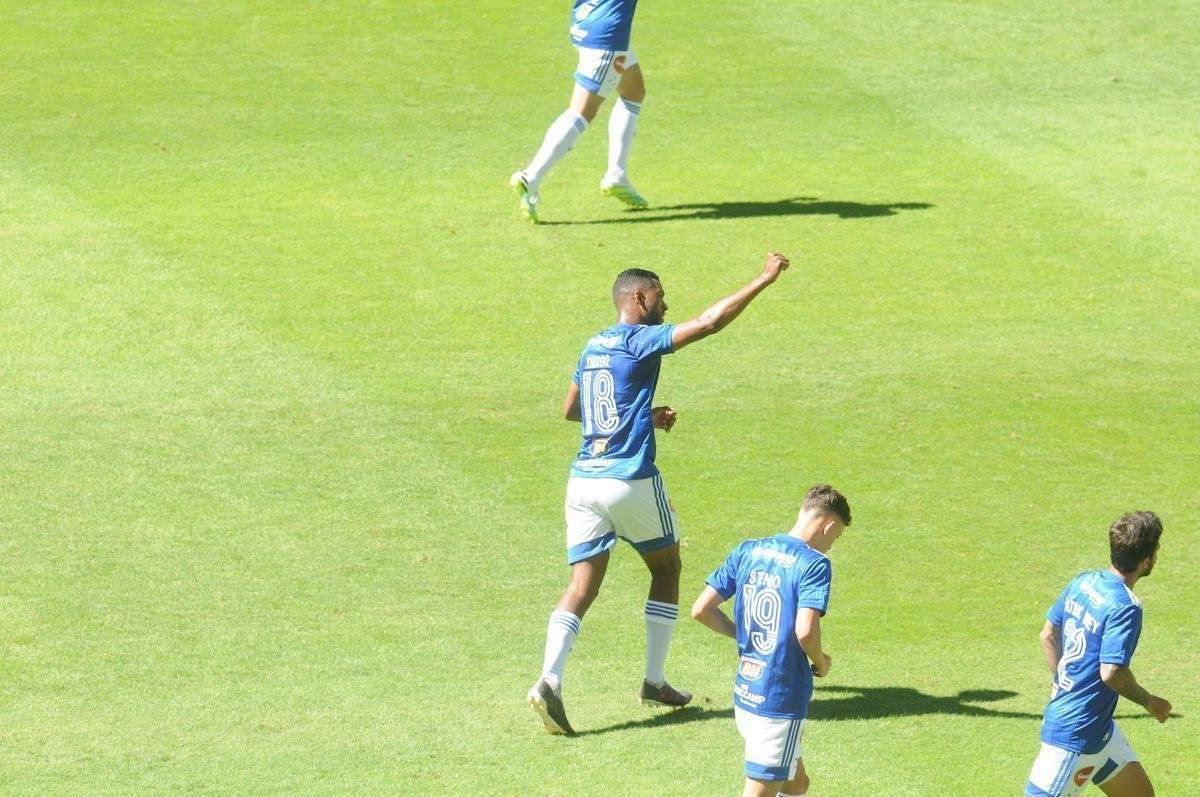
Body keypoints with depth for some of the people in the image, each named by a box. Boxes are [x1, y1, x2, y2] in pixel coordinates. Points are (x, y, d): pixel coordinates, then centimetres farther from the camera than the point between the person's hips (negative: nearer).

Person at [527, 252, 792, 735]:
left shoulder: (594, 346, 15)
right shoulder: (640, 340, -7)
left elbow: (570, 410, 28)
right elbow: (708, 323, -16)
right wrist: (764, 280, -10)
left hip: (583, 479, 6)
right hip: (631, 480, -6)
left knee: (583, 584, 0)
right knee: (666, 568, 16)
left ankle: (549, 680, -20)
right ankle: (654, 681, 19)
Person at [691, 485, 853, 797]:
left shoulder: (747, 551, 6)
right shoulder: (814, 564, -13)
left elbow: (701, 610, 5)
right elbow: (805, 631, -25)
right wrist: (821, 662, -4)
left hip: (744, 697, 7)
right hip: (780, 702, -7)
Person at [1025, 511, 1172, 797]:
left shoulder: (1083, 582, 4)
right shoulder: (1126, 607, -22)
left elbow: (1049, 635, 14)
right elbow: (1112, 672, -26)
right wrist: (1150, 702, -10)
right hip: (1076, 734, -10)